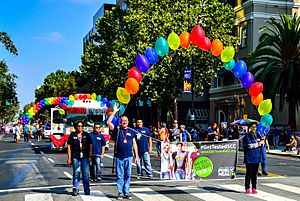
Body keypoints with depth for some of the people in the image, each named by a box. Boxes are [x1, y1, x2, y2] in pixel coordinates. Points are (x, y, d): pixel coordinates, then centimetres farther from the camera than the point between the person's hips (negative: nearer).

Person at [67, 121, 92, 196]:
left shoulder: (86, 135, 8)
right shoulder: (72, 135, 5)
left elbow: (90, 145, 10)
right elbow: (69, 146, 4)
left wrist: (90, 156, 2)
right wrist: (69, 158, -1)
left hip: (85, 157, 1)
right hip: (75, 157, -1)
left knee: (86, 173, 1)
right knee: (76, 173, 2)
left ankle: (87, 190, 9)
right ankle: (75, 190, 9)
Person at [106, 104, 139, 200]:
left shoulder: (131, 131, 9)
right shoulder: (117, 130, 4)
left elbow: (134, 144, 12)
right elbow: (108, 122, -7)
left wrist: (137, 156, 8)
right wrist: (114, 112, -8)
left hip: (128, 156, 1)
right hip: (119, 156, -1)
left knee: (127, 175, 5)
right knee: (119, 175, 2)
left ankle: (126, 193, 12)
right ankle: (120, 193, 9)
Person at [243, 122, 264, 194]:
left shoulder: (258, 135, 14)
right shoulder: (247, 136, -2)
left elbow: (261, 145, 19)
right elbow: (249, 145, -13)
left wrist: (263, 143, -3)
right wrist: (259, 143, -10)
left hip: (257, 157, 5)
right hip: (249, 157, -4)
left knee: (255, 173, 7)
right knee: (249, 173, -3)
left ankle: (254, 188, 13)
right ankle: (247, 188, 5)